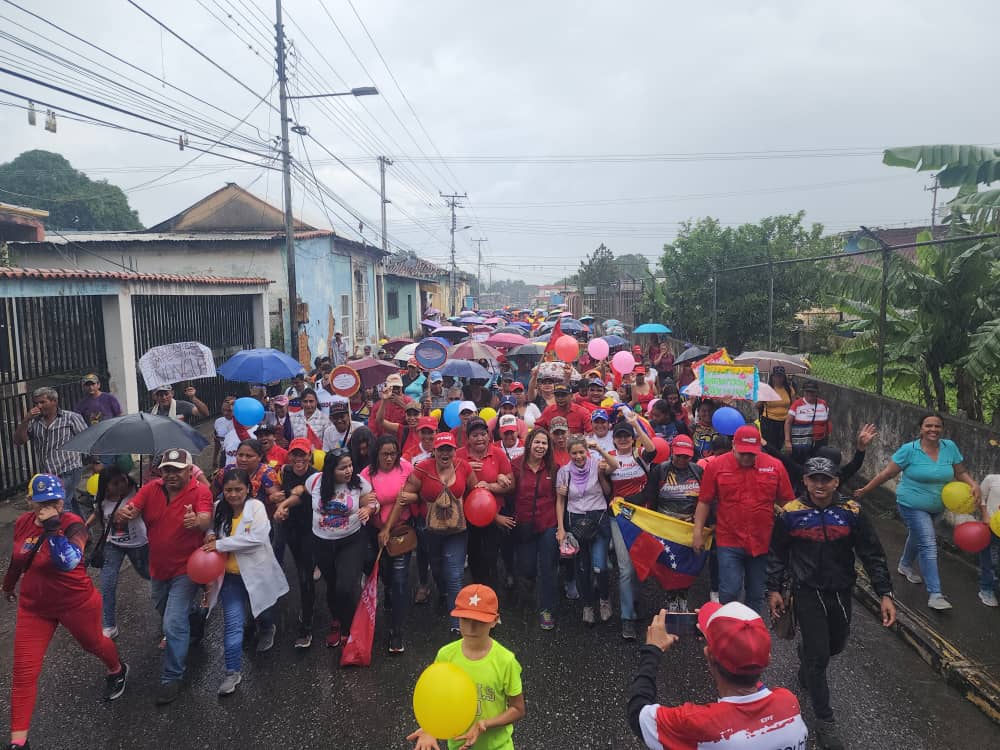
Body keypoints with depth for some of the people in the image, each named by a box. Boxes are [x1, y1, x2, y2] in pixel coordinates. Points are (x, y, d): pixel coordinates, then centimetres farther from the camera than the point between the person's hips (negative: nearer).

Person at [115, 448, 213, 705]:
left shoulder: (200, 491, -21)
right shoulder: (151, 488, -8)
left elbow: (206, 521, -37)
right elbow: (130, 509, -21)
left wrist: (197, 522, -60)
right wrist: (123, 513, -45)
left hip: (185, 569, -6)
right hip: (158, 568, 6)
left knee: (174, 624, -9)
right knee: (165, 612, 29)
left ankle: (171, 678, 8)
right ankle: (193, 623, 59)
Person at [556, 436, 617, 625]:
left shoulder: (596, 466, -4)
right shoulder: (564, 471, 1)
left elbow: (616, 467, -24)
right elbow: (560, 501, 6)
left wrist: (601, 450, -27)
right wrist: (560, 528, 1)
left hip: (599, 520, -2)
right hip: (575, 522, 2)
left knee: (599, 567, -10)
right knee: (582, 566, 10)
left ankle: (604, 598, 20)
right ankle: (588, 604, 31)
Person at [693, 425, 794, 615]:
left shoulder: (775, 466, 0)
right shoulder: (716, 466, -4)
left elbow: (787, 502, 8)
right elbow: (704, 502, 1)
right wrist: (698, 532, -1)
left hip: (763, 542, 2)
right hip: (729, 542, -2)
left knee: (756, 594, 14)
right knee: (729, 592, -4)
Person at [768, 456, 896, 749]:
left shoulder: (852, 512, -7)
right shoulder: (790, 513, -10)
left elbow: (873, 555, -2)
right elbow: (777, 555, 1)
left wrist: (885, 594, -7)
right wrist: (774, 590, 0)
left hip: (841, 592, 3)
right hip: (807, 593, -3)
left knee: (835, 646, 21)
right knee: (818, 656, -2)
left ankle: (806, 662, 55)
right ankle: (824, 722, 12)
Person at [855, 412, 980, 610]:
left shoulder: (950, 447, -6)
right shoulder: (909, 450, -18)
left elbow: (961, 472, 2)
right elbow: (887, 473, -13)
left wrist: (974, 485, -18)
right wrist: (865, 490, -10)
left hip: (937, 507, 6)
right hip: (912, 505, -6)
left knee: (917, 537, 27)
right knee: (928, 545, -13)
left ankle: (905, 566, 53)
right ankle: (935, 595, -10)